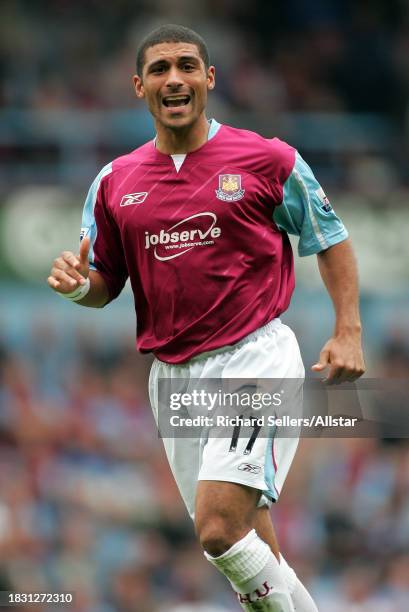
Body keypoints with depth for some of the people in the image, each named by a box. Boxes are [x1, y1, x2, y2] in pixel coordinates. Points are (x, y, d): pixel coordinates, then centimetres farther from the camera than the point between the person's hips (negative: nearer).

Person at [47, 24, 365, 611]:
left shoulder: (268, 160, -1)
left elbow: (331, 239, 9)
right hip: (174, 375, 5)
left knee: (219, 528, -22)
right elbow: (105, 283, 15)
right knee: (249, 550, 7)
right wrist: (78, 283, -8)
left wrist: (348, 332, -1)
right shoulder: (115, 182, 8)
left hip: (256, 358, -5)